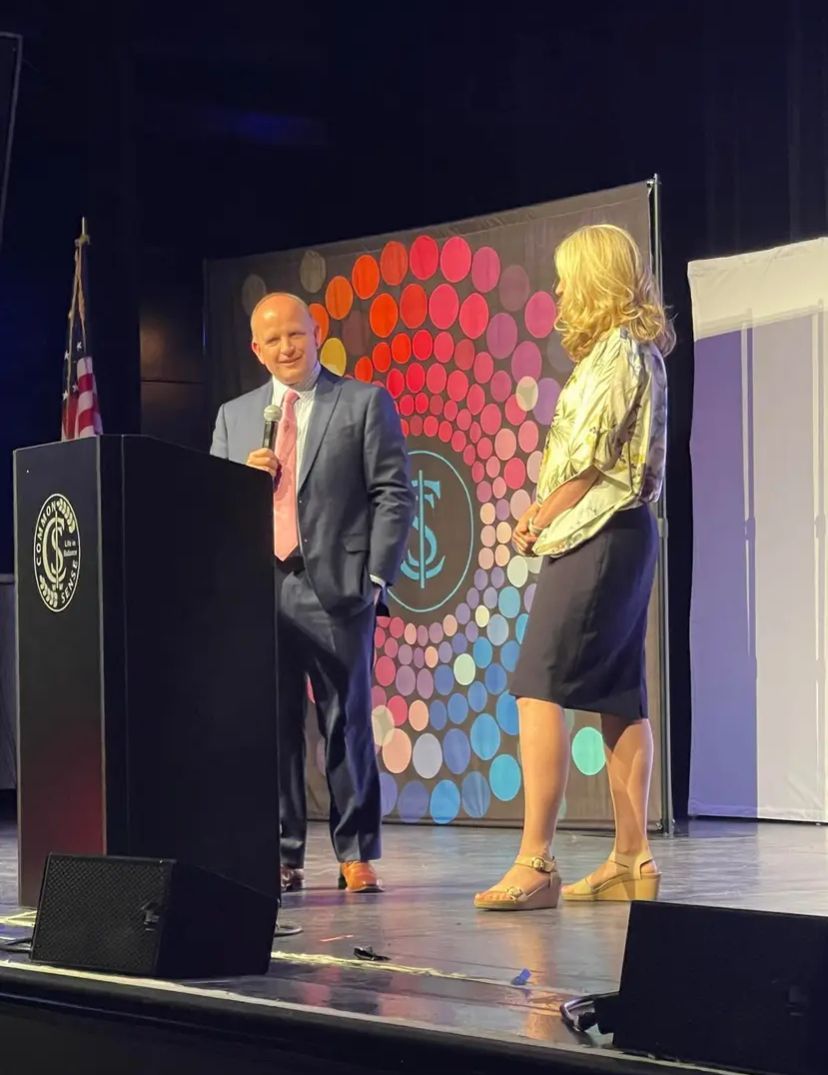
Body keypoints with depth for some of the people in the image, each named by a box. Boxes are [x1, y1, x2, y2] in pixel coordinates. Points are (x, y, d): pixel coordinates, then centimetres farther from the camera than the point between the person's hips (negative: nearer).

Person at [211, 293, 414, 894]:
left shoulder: (365, 404, 6)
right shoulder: (235, 416, 18)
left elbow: (394, 496, 1)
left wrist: (376, 576, -7)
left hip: (337, 589, -3)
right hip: (258, 589, 3)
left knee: (347, 722, -1)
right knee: (271, 726, 3)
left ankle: (357, 855, 5)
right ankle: (282, 859, 8)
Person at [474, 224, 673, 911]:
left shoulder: (616, 350, -12)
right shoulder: (636, 351, 18)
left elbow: (589, 456, -17)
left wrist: (544, 518, -4)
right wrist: (546, 510, 9)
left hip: (596, 536, -10)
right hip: (618, 534, 10)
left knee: (539, 690, -14)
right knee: (619, 698, 9)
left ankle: (535, 864, -20)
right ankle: (632, 860, 11)